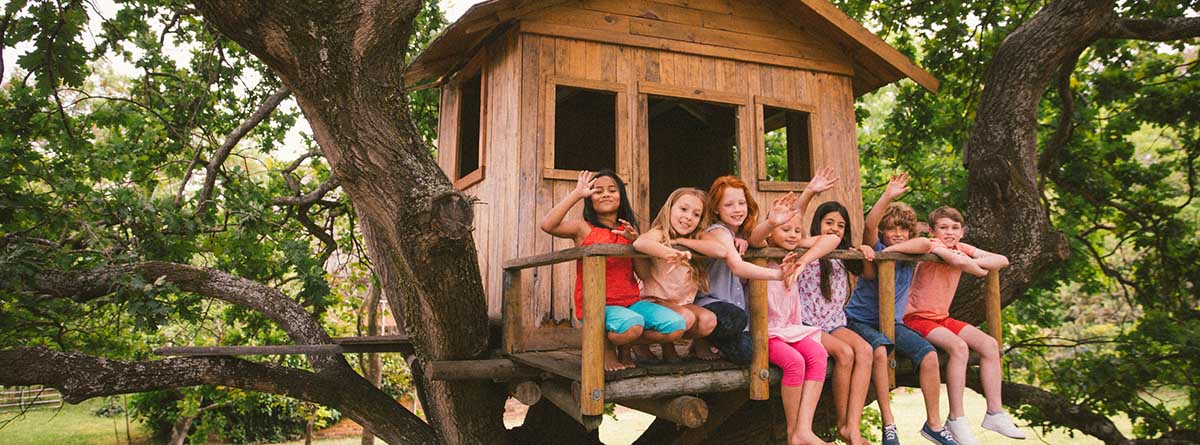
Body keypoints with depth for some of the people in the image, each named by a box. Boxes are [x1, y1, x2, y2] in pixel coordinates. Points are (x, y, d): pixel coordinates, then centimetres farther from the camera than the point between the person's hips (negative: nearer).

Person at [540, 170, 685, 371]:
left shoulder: (628, 230, 13)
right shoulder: (583, 229, -1)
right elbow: (547, 225, -21)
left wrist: (635, 241, -9)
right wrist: (577, 194, -17)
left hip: (631, 302, 5)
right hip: (596, 306, -5)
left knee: (676, 326, -15)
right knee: (632, 325, -36)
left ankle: (625, 345, 11)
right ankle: (606, 345, 1)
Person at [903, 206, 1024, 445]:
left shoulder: (962, 249, 7)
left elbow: (1002, 261, -1)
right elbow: (958, 261, -36)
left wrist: (971, 262, -16)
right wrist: (973, 267, -13)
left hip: (942, 318, 8)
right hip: (916, 318, -8)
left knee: (990, 345, -4)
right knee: (958, 346, -29)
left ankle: (995, 413, 3)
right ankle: (956, 419, -21)